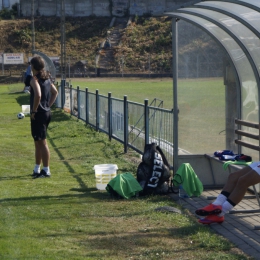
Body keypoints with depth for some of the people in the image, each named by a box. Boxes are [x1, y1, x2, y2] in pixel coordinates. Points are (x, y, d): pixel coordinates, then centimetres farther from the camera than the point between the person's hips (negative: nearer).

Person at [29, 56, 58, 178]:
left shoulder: (34, 79, -16)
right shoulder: (46, 78, 11)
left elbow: (38, 95, -30)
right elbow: (55, 92, 22)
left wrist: (34, 110, -19)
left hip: (38, 114, -9)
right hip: (46, 112, 9)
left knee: (42, 142, -4)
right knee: (38, 142, 18)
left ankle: (46, 170, 0)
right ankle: (37, 169, 26)